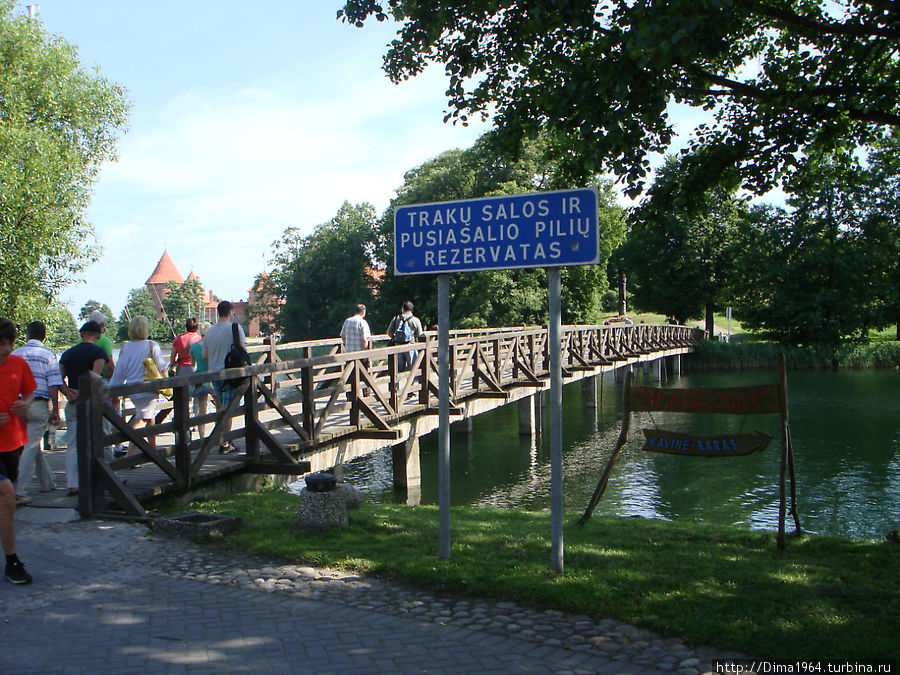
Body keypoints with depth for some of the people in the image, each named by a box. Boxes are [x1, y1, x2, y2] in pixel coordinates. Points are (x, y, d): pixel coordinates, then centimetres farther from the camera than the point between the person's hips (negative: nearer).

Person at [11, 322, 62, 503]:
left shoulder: (15, 354, 10)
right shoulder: (48, 355, -2)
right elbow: (53, 385, -8)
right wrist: (55, 410, -3)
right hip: (39, 404, -4)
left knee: (34, 444, 17)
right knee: (30, 447, -2)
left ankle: (47, 482, 28)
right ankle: (19, 492, -5)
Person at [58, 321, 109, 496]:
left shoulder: (68, 353, 13)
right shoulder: (99, 351, -3)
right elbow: (95, 375, -19)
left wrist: (68, 393, -9)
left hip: (72, 404, 4)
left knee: (72, 446, 6)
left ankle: (72, 484, 1)